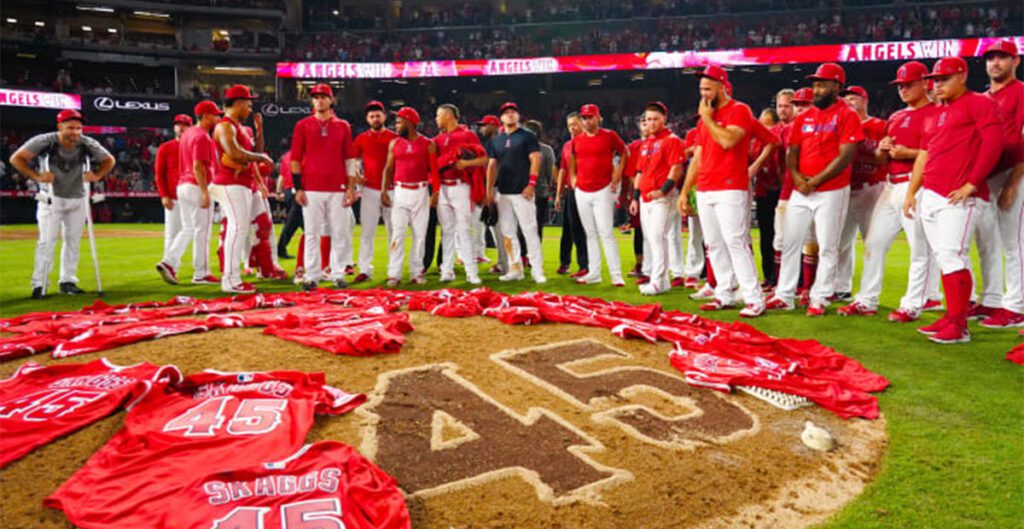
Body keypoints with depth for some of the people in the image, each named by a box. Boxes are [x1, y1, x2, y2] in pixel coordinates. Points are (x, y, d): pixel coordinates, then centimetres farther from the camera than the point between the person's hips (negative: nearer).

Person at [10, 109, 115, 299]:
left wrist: (97, 176, -12)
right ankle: (39, 284, 1)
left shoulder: (87, 144, -10)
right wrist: (37, 176, -26)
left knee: (73, 241, 8)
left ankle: (67, 281, 19)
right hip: (51, 198, -3)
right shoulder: (45, 141, -18)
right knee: (47, 241, -7)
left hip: (77, 199, 3)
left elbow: (109, 160, 4)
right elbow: (16, 158, -14)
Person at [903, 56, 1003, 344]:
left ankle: (958, 326, -7)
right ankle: (951, 318, 15)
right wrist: (911, 192, 17)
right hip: (929, 195, 8)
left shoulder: (978, 103, 0)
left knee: (953, 256, -12)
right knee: (944, 257, 9)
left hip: (957, 197, -8)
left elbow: (993, 144, -10)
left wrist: (971, 184, -15)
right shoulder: (936, 113, 23)